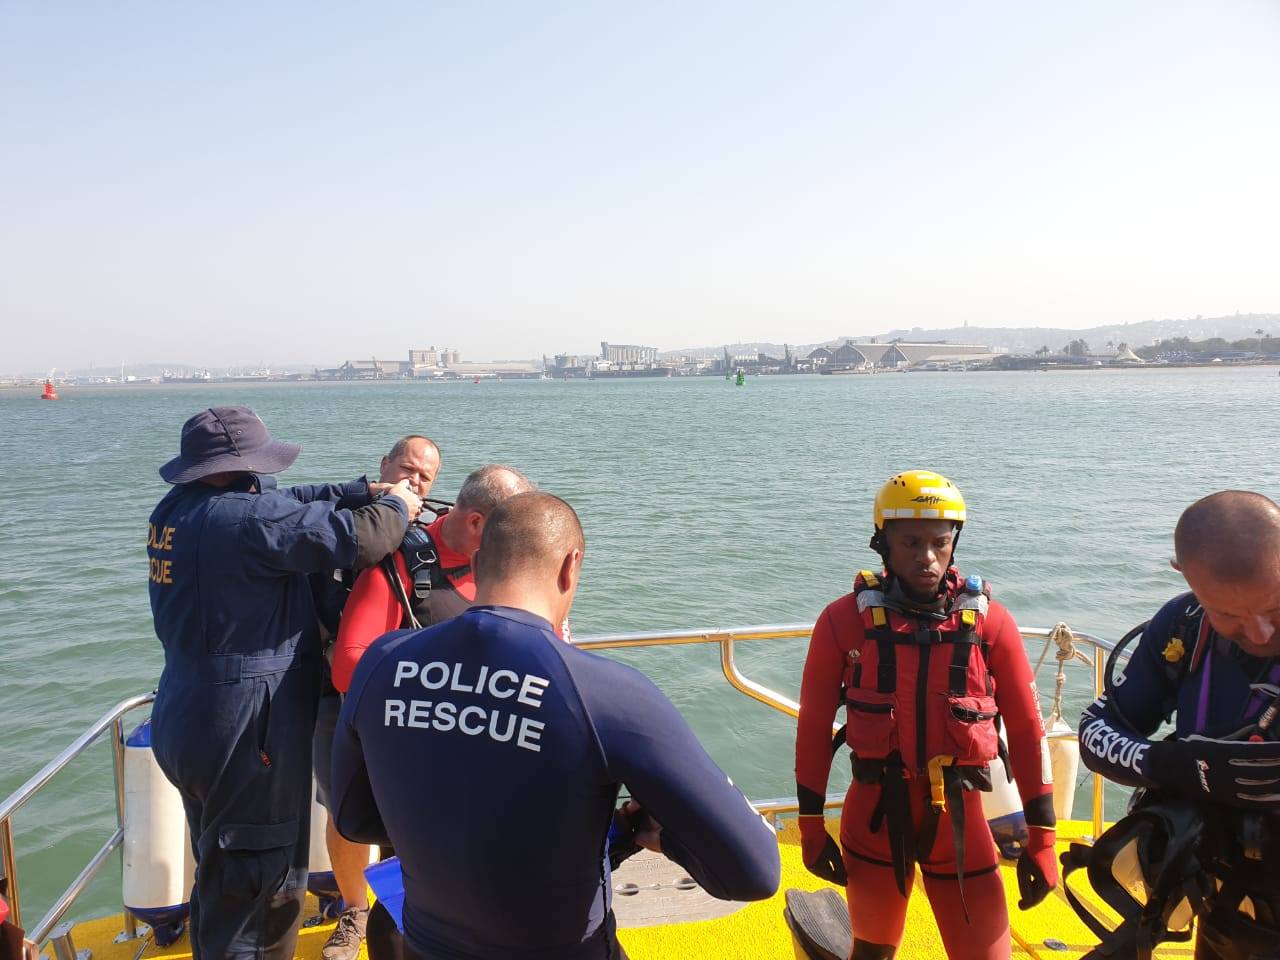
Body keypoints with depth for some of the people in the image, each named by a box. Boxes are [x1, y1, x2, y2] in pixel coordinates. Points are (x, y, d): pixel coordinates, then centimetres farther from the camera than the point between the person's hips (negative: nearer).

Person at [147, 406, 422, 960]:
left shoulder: (174, 510, 4)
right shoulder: (248, 516, -24)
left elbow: (292, 504, 10)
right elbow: (359, 538, -23)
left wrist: (366, 491, 4)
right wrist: (396, 506, -2)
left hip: (186, 723, 9)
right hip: (245, 736, -9)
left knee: (220, 873, 28)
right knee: (256, 890, 7)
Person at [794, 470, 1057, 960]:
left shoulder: (990, 621, -6)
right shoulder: (845, 619, -9)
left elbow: (1026, 728, 0)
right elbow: (814, 723, -3)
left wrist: (1042, 835, 2)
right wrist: (811, 824, 0)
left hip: (958, 815, 0)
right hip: (874, 813, 0)